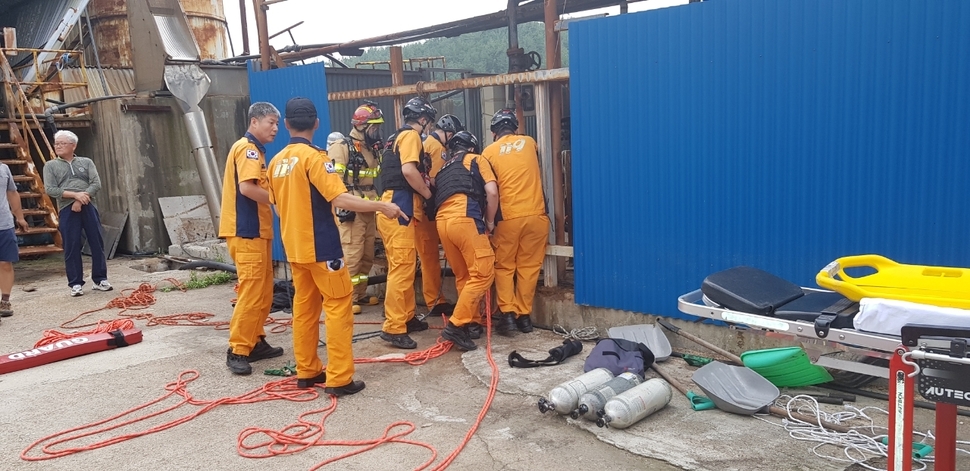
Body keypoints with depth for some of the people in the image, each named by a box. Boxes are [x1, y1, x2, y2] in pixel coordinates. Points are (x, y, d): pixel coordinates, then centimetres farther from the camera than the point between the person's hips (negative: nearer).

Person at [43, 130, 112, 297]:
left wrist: (81, 200, -12)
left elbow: (96, 184, 0)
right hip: (67, 209, -1)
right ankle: (76, 283, 7)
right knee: (71, 248, 0)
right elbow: (50, 189, -2)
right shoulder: (50, 166, 9)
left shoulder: (86, 162, 12)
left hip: (88, 207, 1)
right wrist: (75, 195, -14)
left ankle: (100, 280, 11)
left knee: (97, 244, 2)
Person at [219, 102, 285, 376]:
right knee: (251, 292, -10)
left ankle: (255, 343, 21)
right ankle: (237, 351, -5)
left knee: (263, 292, 13)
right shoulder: (248, 148, -11)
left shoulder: (254, 149, 20)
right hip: (246, 231, -10)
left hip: (256, 230, 10)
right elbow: (247, 188, -24)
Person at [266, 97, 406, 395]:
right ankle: (339, 378, -1)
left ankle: (307, 371, 22)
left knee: (304, 307, 14)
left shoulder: (277, 162, 8)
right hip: (321, 246, -7)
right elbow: (340, 199, -24)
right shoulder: (314, 157, -15)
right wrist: (381, 206, -19)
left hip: (294, 246, 7)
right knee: (338, 306, -1)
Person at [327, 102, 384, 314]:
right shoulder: (341, 147, -8)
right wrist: (343, 206, -20)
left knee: (367, 256, 11)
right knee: (351, 255, -8)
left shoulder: (371, 149, 17)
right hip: (351, 210, -8)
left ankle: (360, 294, 23)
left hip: (369, 211, 8)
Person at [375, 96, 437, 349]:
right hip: (400, 208, -10)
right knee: (402, 268, -11)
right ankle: (393, 328, -10)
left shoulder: (398, 137, 24)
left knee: (404, 267, 16)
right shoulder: (411, 135, -5)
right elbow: (409, 170, -20)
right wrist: (429, 194, -8)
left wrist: (425, 186, 15)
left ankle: (407, 317, 24)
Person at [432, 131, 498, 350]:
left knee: (463, 276, 17)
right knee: (483, 273, -4)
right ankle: (456, 325, -10)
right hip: (464, 218, -6)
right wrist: (489, 221, 16)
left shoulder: (443, 170, 34)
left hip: (442, 221, 7)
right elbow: (492, 193, 5)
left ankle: (472, 323, 18)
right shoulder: (477, 160, 18)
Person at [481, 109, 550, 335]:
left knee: (503, 267, 11)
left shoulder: (489, 151, 5)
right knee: (528, 266, 9)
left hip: (508, 217, -1)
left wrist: (489, 220, 16)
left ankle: (507, 313, 2)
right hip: (535, 214, 2)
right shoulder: (529, 142, 11)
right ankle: (524, 315, 11)